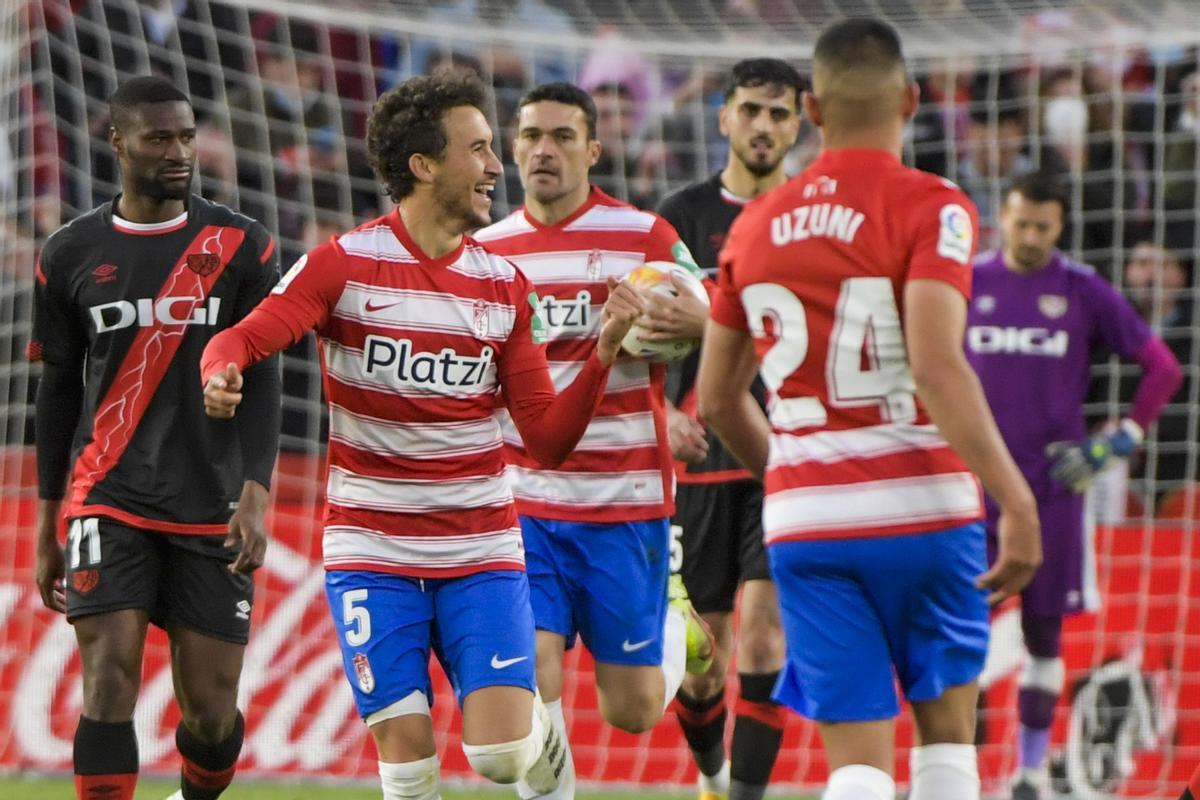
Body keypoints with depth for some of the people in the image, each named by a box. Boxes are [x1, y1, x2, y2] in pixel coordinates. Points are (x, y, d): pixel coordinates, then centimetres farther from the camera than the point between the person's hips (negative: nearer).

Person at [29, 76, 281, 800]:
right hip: (108, 503, 0)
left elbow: (261, 381, 0)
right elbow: (57, 393, 12)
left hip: (212, 512, 0)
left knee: (211, 708, 3)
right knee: (110, 681, -15)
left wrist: (255, 494, -13)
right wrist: (48, 526, 12)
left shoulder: (241, 246, 3)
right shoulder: (71, 255, 5)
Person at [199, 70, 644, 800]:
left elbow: (548, 439, 5)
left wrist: (603, 354, -10)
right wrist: (222, 375, -37)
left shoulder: (505, 286, 5)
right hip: (373, 553, -2)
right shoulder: (344, 264, -5)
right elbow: (241, 340, -13)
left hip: (482, 552, 2)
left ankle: (541, 733, 24)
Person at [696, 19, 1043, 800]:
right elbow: (937, 367, -20)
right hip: (919, 503, -3)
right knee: (946, 726, 15)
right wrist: (1017, 503, -19)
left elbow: (717, 397, 17)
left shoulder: (755, 225, 10)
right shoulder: (930, 208, -6)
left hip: (802, 522, 3)